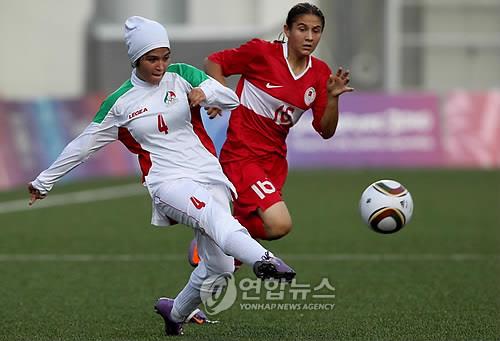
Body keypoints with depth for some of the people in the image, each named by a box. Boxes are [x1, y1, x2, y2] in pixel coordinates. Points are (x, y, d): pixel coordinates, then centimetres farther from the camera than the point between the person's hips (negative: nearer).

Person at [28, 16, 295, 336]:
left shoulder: (182, 76, 10)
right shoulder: (120, 103, 8)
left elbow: (232, 99, 2)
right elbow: (84, 145, 18)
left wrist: (205, 92, -21)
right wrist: (43, 182, 24)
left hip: (210, 175, 3)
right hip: (168, 182, -3)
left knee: (219, 266, -3)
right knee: (214, 214, -36)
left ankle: (176, 312, 26)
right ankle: (264, 261, -65)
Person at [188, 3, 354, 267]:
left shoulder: (320, 74, 4)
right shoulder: (262, 52, -11)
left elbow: (326, 131, 5)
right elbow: (213, 62, -1)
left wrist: (333, 97, -11)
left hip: (274, 160, 7)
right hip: (241, 155, -7)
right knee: (279, 225, -24)